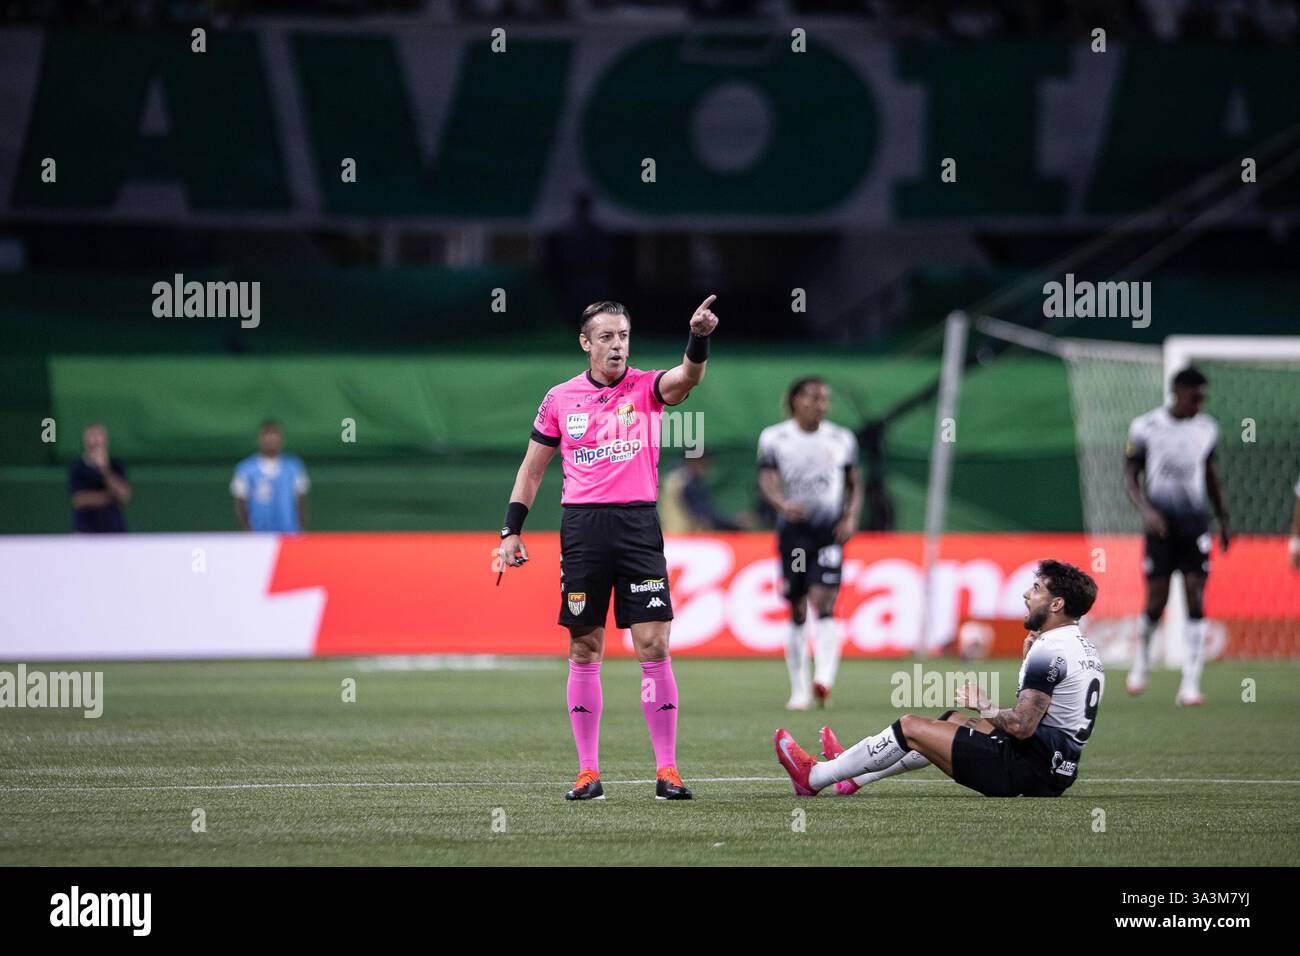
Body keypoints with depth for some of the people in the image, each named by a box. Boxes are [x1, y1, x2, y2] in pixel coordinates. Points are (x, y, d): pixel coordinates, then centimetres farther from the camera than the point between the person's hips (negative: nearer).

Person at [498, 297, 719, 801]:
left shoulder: (647, 387, 3)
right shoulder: (560, 399, 8)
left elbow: (686, 377, -19)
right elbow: (533, 467, 15)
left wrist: (699, 339, -40)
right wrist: (511, 530, 8)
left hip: (638, 523, -1)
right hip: (582, 527, 1)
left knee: (654, 647, -7)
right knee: (584, 651, 3)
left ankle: (667, 770, -2)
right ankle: (588, 772, 8)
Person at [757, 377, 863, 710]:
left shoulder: (842, 439, 9)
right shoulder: (774, 438, 3)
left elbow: (855, 485, 16)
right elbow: (767, 480, -7)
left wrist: (851, 517, -2)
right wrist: (783, 504, -28)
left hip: (830, 531, 0)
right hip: (793, 529, 0)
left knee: (823, 601, -17)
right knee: (797, 611, 3)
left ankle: (824, 678, -29)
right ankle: (798, 690, 12)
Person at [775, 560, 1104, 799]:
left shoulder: (1048, 652, -19)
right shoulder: (1083, 646, 13)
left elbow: (1021, 726, -25)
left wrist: (985, 706, -7)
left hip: (1026, 773, -9)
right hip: (1057, 771, 9)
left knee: (911, 727, 1)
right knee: (953, 721, 28)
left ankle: (816, 777, 17)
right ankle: (854, 775, 40)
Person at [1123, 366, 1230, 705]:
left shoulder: (1206, 429, 7)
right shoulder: (1145, 428, -3)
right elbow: (1130, 477, 0)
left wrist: (1224, 520, 23)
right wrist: (1146, 510, -17)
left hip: (1195, 522, 3)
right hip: (1160, 523, -2)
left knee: (1195, 598, -8)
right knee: (1156, 600, -5)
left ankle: (1190, 685, -8)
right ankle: (1141, 660, 26)